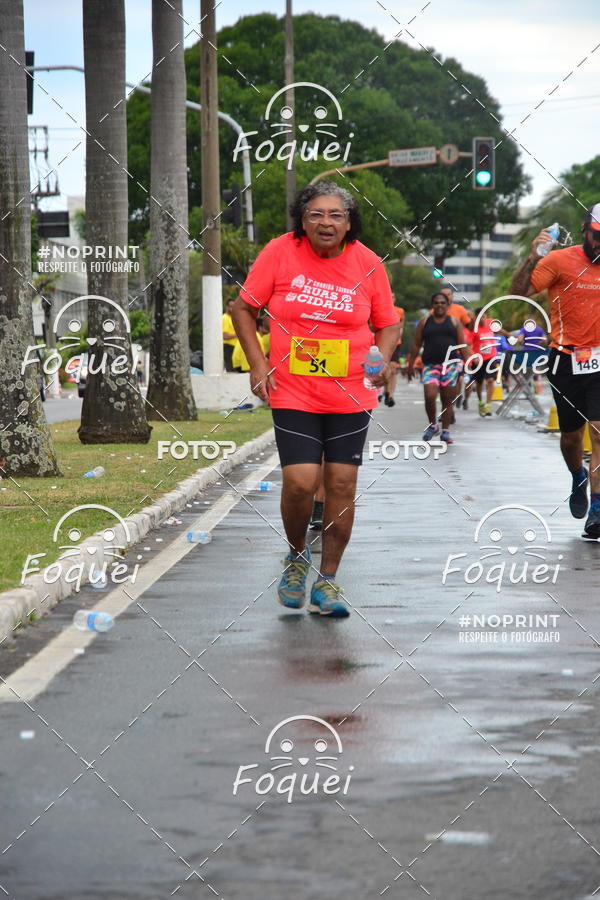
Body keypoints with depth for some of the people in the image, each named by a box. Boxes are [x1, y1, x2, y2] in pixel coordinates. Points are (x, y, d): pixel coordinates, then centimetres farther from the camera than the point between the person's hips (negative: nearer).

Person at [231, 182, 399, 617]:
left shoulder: (368, 263, -2)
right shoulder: (280, 253, -5)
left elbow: (388, 323, 10)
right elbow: (244, 307, 5)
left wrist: (383, 357, -10)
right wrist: (258, 364, -4)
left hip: (351, 395, 1)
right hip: (293, 393, -1)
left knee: (342, 485, 1)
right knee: (299, 482, -12)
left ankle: (327, 581, 16)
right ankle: (297, 556, 19)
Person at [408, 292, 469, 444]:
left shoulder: (454, 322, 10)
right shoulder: (425, 322, 9)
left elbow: (462, 345, 8)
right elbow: (416, 345, 11)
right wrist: (411, 364, 6)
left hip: (450, 364, 0)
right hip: (430, 365, 0)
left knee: (447, 400, 2)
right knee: (429, 396, -15)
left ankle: (445, 431, 10)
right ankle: (432, 425, 6)